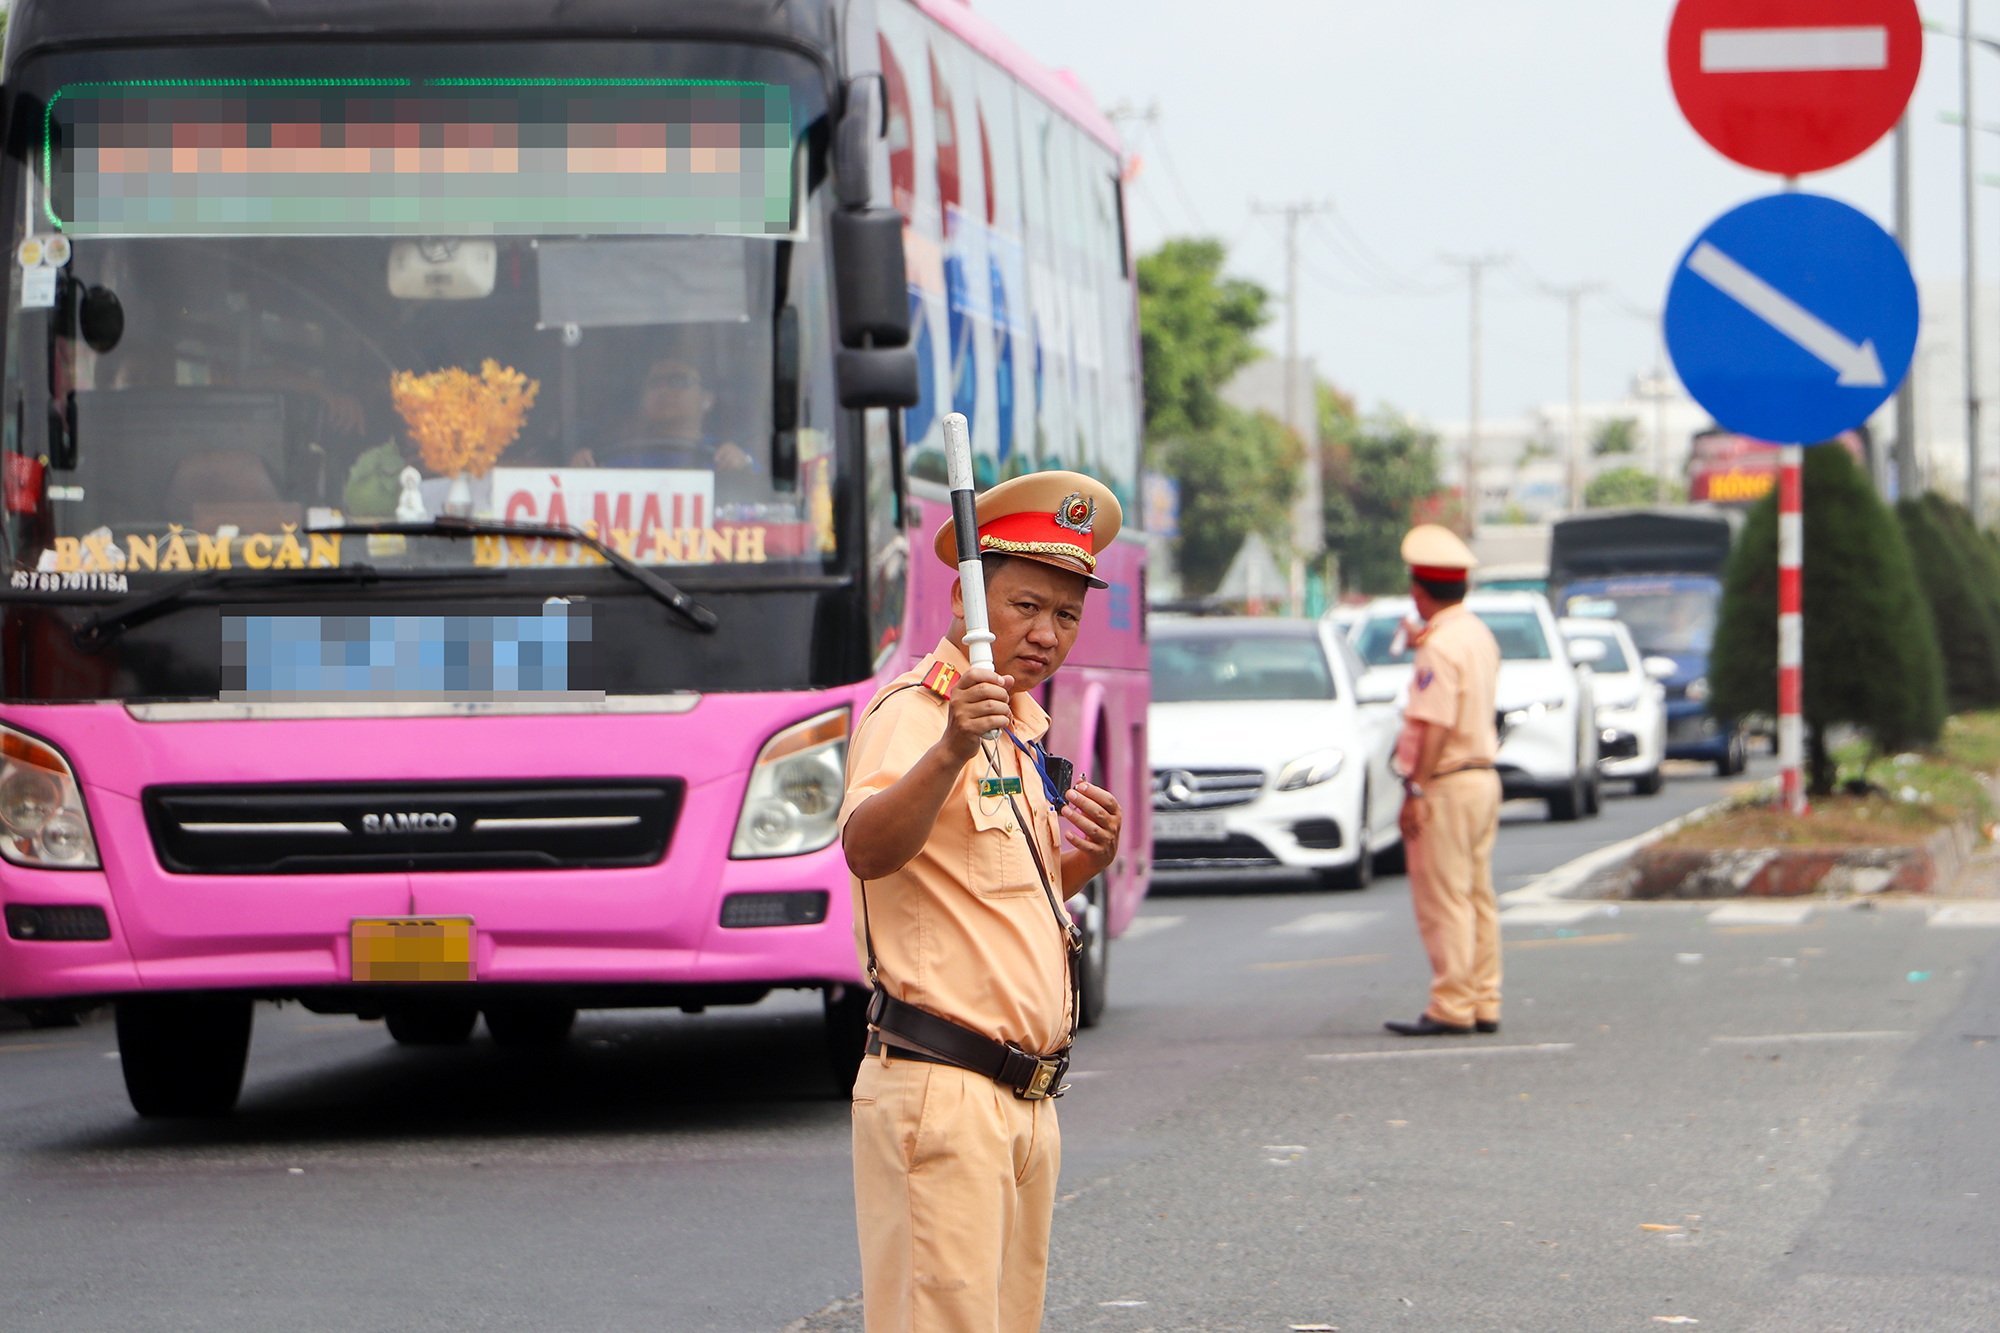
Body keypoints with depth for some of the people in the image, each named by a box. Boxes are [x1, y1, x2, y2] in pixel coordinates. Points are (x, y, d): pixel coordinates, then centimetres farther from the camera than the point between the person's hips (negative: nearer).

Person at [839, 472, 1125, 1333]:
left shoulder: (1020, 730, 18)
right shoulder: (912, 710, -11)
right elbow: (868, 851, -31)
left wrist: (1084, 862, 8)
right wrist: (949, 753, -48)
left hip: (1025, 1098, 9)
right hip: (940, 1091, -9)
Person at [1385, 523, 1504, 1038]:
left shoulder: (1440, 645, -17)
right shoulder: (1480, 635, 12)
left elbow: (1436, 727, -22)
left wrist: (1414, 792, -19)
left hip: (1446, 783, -9)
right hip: (1484, 777, 9)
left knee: (1443, 901, -6)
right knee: (1477, 898, 11)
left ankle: (1451, 1008, -7)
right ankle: (1484, 1004, 13)